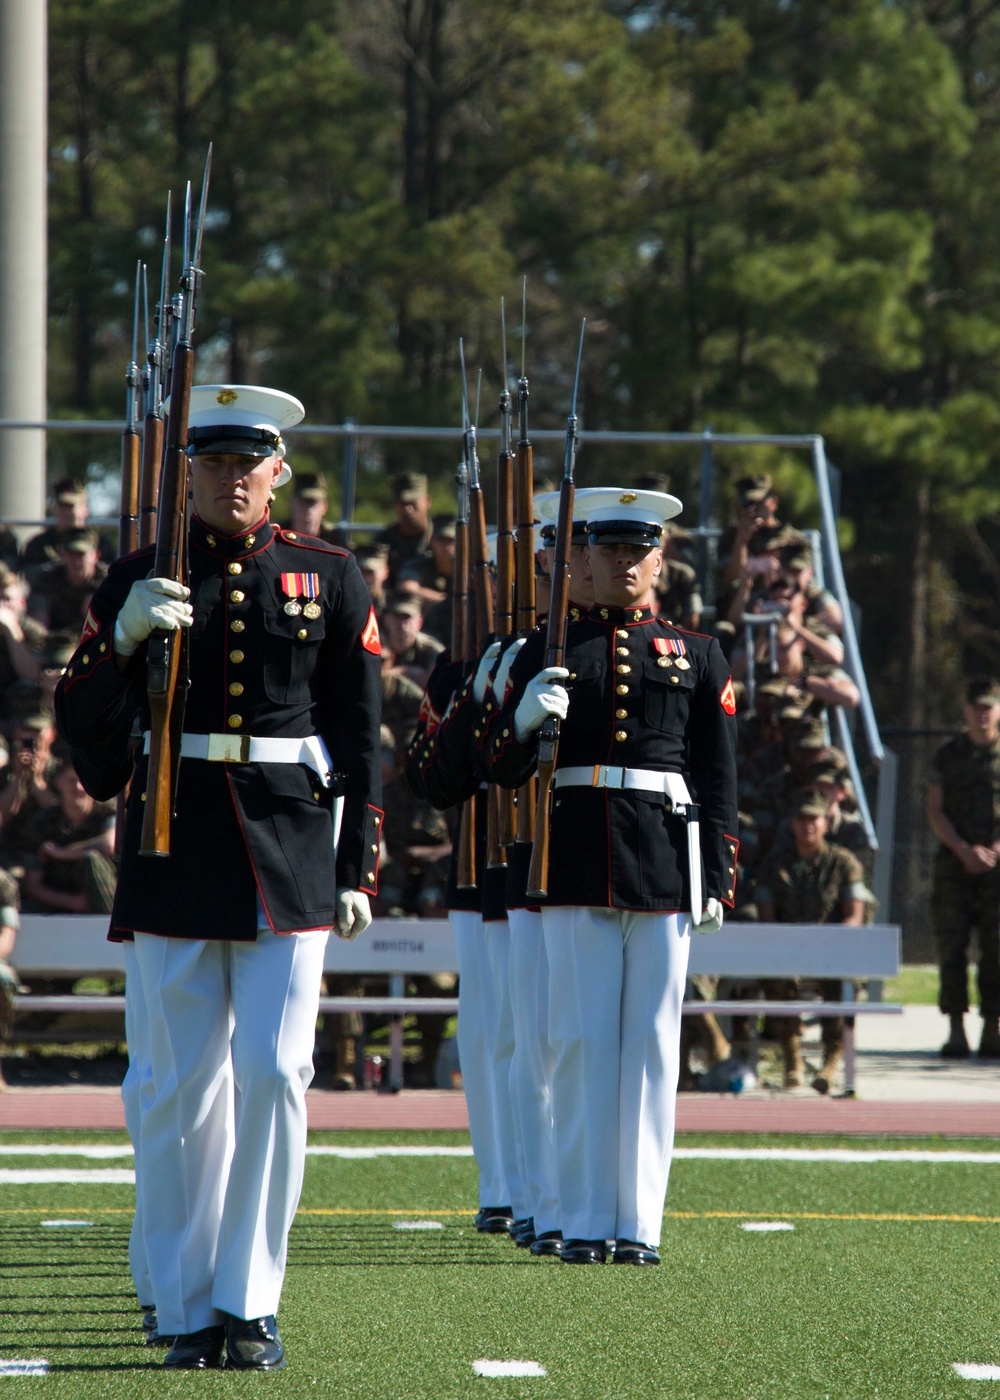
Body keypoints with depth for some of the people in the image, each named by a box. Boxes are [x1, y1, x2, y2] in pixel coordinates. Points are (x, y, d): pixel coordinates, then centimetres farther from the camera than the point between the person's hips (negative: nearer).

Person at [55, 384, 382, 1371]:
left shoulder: (330, 581, 7)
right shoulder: (139, 583, 5)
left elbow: (359, 738, 8)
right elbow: (82, 729, 2)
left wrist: (358, 869, 4)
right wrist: (122, 640, -16)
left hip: (291, 860, 0)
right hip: (175, 861, 0)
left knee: (274, 1077, -5)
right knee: (185, 1087, 2)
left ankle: (251, 1302, 2)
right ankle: (188, 1312, 9)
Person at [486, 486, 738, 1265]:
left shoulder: (698, 658, 11)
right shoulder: (550, 651, 9)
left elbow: (719, 782, 10)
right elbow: (505, 771, 6)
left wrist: (718, 880, 3)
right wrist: (524, 717, -15)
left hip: (665, 868, 0)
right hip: (577, 867, 0)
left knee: (652, 1044, 1)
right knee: (582, 1040, -1)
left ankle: (640, 1222, 5)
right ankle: (586, 1222, 3)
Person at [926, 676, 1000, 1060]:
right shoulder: (948, 754, 9)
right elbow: (935, 811, 7)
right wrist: (964, 850, -6)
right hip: (954, 864, 1)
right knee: (952, 948, -4)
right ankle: (956, 1031, -2)